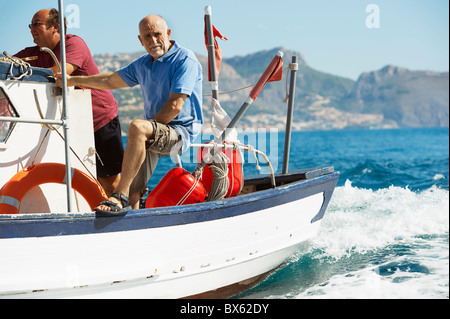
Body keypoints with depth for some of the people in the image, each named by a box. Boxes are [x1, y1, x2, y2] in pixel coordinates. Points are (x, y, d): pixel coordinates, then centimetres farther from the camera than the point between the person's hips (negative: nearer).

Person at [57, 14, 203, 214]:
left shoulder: (185, 60, -9)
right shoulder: (142, 64, 15)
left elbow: (174, 107, -17)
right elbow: (110, 81, 28)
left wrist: (147, 128, -10)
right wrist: (72, 80, 29)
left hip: (181, 132, -8)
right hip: (154, 136, 8)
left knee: (137, 127, -35)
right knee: (132, 193, -6)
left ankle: (119, 197, -34)